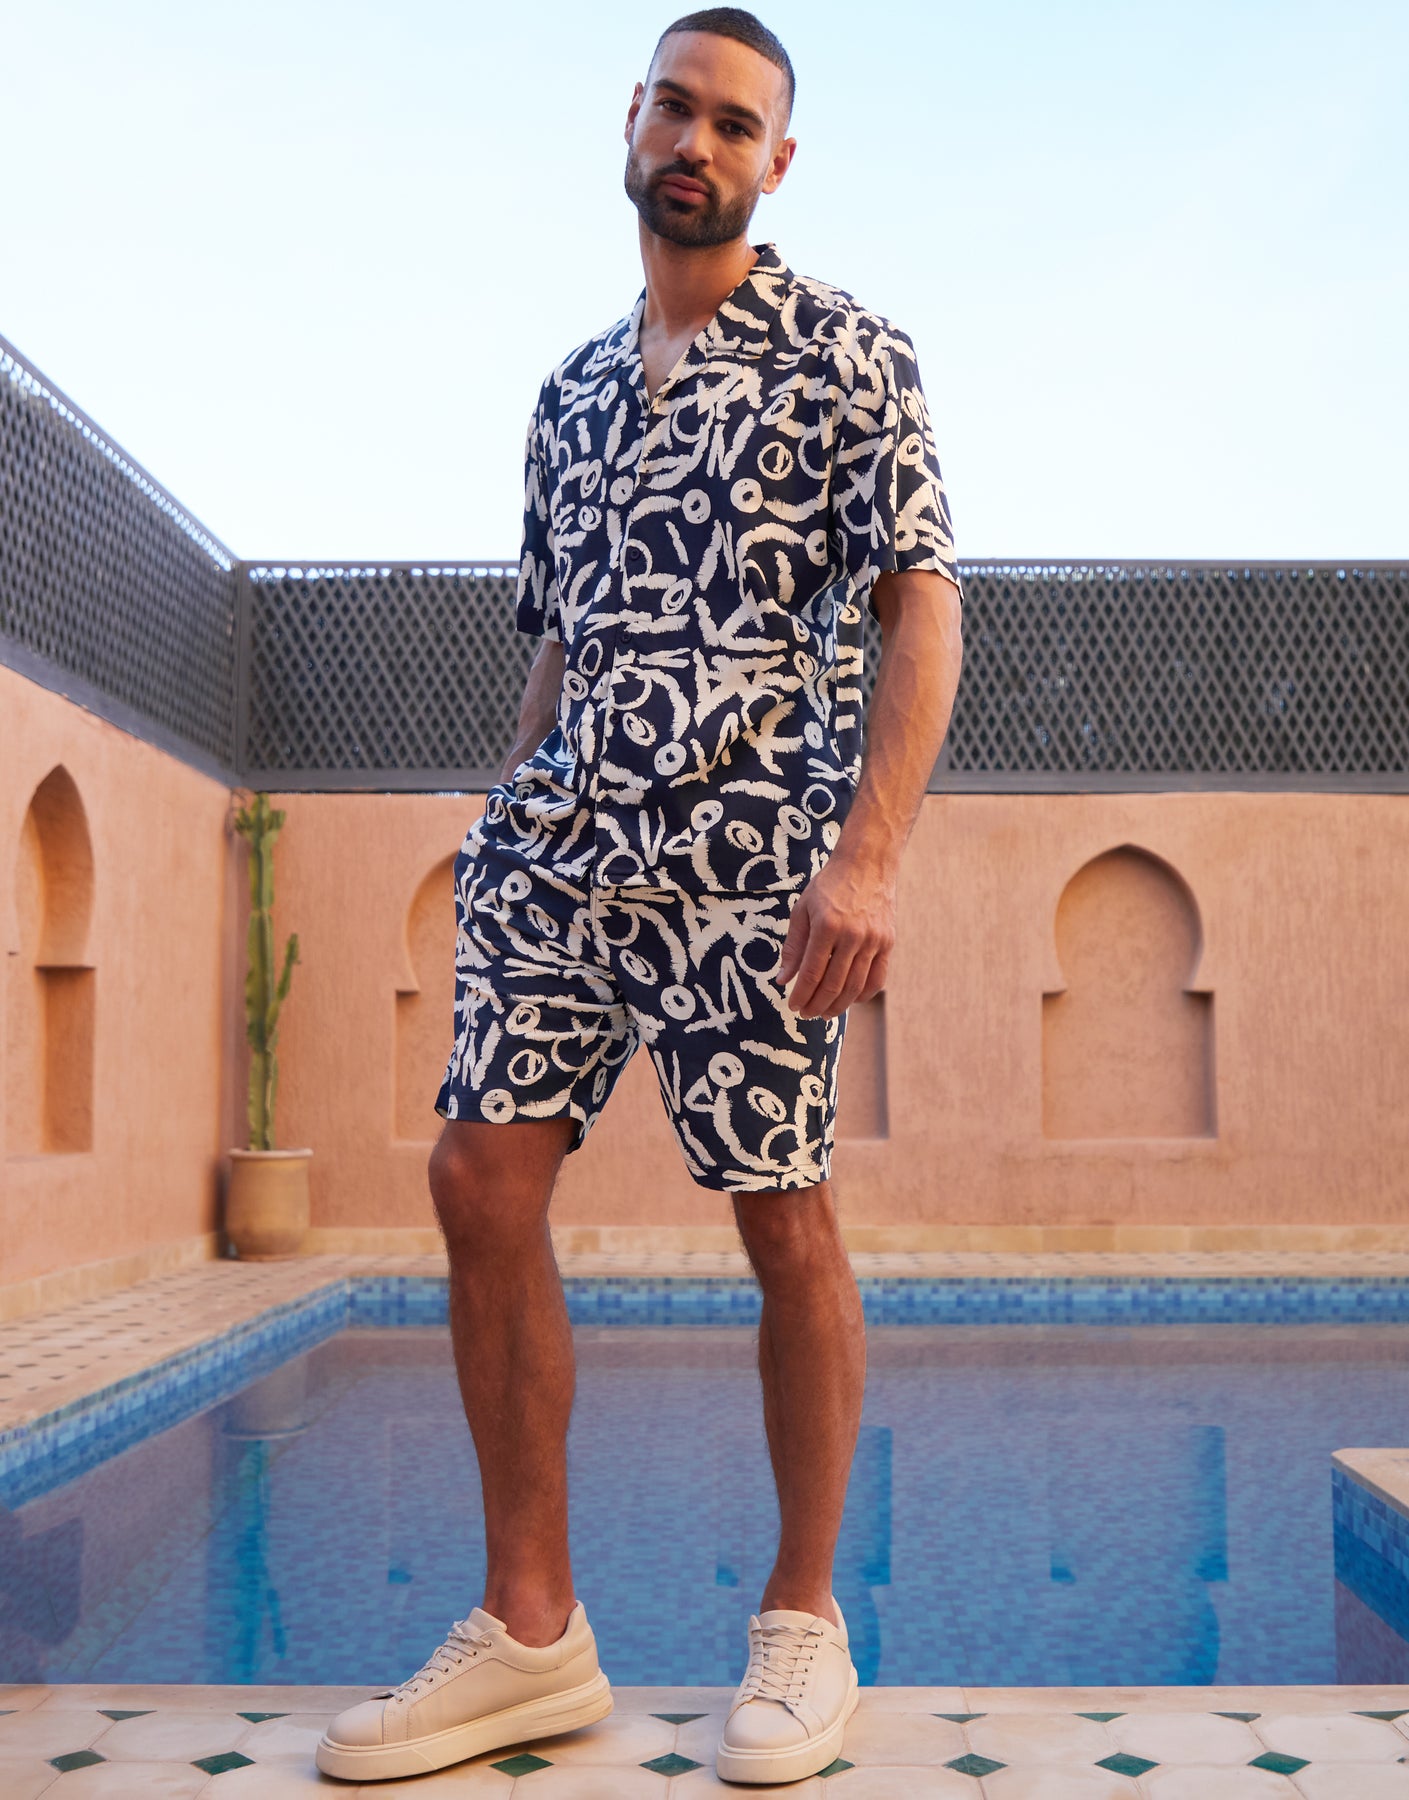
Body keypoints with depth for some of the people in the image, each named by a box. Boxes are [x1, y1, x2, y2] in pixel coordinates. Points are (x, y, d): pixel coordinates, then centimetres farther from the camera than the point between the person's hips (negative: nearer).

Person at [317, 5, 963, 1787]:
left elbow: (921, 607, -6)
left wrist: (869, 853, -18)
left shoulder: (847, 354, 3)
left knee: (785, 1222, 0)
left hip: (753, 843, -5)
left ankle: (803, 1619, 18)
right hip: (562, 840, 6)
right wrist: (509, 825, 16)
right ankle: (530, 1629, 11)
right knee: (481, 1180, -2)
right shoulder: (571, 390, 21)